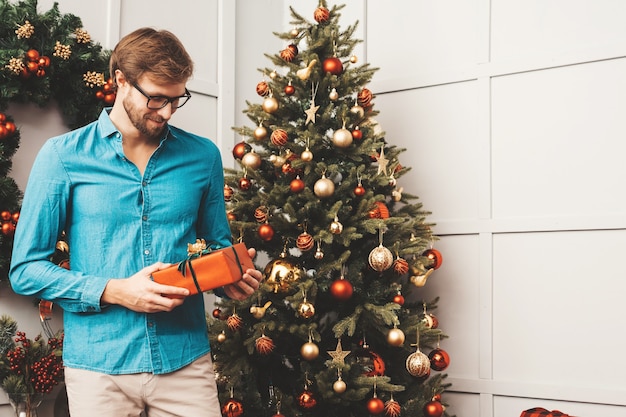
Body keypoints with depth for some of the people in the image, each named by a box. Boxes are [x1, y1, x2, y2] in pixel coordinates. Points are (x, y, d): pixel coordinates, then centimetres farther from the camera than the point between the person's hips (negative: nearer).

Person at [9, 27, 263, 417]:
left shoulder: (203, 156, 4)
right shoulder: (63, 155, -3)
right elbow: (26, 268, -3)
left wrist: (233, 278, -6)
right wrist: (115, 291, -15)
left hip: (186, 361, 2)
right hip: (98, 365, -1)